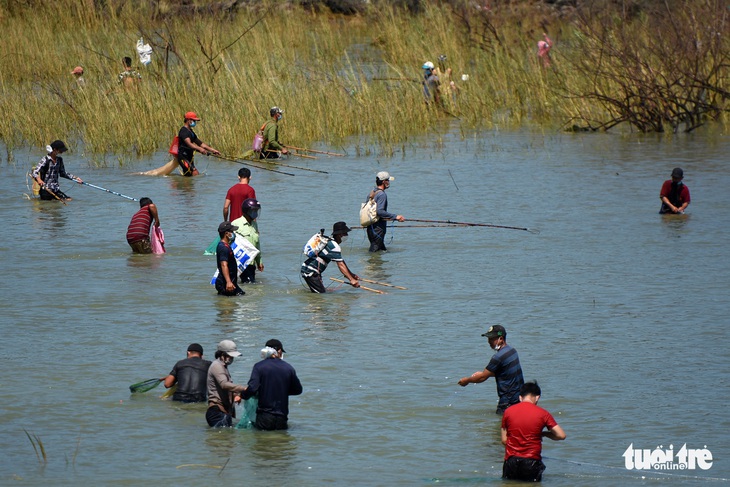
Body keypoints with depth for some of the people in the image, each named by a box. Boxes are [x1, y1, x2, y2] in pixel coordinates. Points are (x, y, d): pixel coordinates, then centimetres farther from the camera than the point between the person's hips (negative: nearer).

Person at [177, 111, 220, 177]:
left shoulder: (190, 131, 18)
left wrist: (212, 150, 14)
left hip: (188, 158, 10)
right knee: (195, 174, -21)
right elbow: (189, 144, -29)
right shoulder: (184, 131, -14)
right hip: (183, 157, -10)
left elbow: (200, 143, 21)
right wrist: (200, 149, -43)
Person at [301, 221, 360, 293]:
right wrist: (351, 279, -28)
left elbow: (342, 262, 21)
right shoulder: (334, 246, -16)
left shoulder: (330, 242, 16)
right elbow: (341, 265, -23)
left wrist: (351, 275, 19)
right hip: (310, 272, -11)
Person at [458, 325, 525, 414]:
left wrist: (467, 380, 6)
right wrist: (483, 373, 23)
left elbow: (483, 377, -11)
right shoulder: (512, 351, 10)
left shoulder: (499, 357, -19)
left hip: (508, 401, -9)